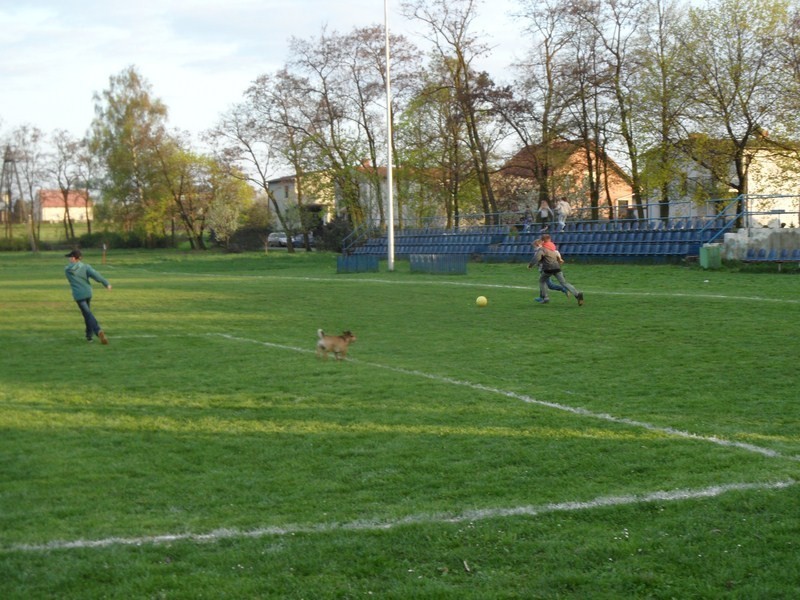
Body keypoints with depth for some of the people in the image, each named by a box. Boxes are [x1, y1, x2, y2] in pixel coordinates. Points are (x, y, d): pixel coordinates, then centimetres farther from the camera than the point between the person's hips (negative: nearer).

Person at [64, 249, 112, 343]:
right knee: (87, 312, 21)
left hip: (78, 295, -3)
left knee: (88, 314, -8)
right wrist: (106, 283, -14)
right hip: (88, 293, 3)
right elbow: (95, 274, -17)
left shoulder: (67, 270, -1)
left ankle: (98, 331, -31)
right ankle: (89, 335, 21)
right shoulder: (85, 267, -4)